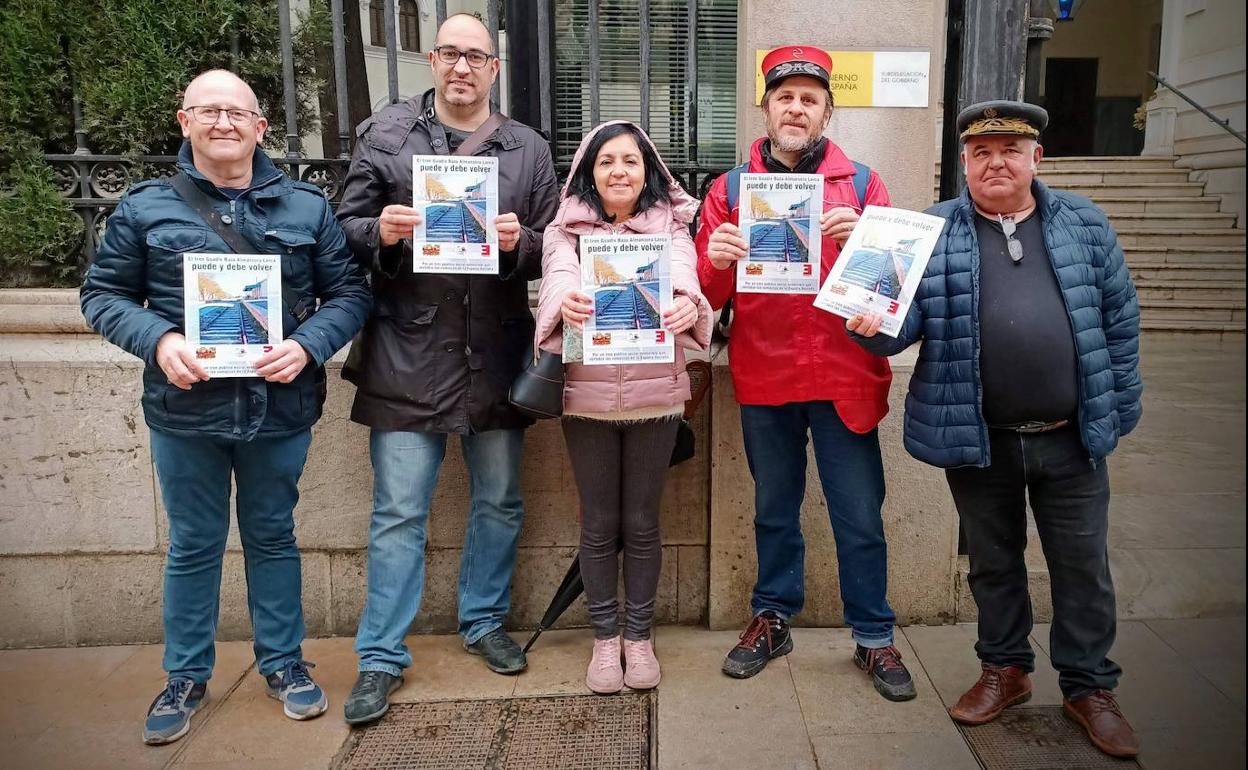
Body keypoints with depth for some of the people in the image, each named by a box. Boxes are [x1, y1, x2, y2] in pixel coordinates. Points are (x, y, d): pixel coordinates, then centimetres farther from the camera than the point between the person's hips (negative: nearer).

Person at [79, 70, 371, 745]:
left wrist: (307, 345, -16)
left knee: (273, 536, 15)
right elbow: (103, 293, 5)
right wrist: (159, 340, -14)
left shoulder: (307, 207, 3)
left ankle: (282, 662, 32)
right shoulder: (145, 207, 2)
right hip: (185, 409, 0)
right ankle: (186, 676, 31)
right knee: (193, 545, 13)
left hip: (279, 407, 0)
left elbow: (349, 292, 2)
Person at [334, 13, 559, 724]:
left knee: (500, 503, 14)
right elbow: (347, 227, 4)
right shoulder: (384, 135, 5)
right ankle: (382, 657, 17)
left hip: (497, 358, 2)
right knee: (399, 514, 3)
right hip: (409, 358, -2)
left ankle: (486, 620, 35)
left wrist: (519, 242, -14)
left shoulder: (529, 149, 8)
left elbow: (555, 246, 6)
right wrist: (382, 232, -16)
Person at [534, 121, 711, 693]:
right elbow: (558, 276, -18)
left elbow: (683, 273, -16)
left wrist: (687, 303, -41)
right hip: (587, 394, 0)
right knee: (599, 524, 9)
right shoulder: (566, 229, 2)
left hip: (656, 393, 0)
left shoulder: (670, 226, 4)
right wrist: (567, 301, -43)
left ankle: (638, 636, 28)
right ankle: (604, 638, 27)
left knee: (641, 523, 10)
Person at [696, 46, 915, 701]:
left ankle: (874, 638, 23)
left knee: (860, 517, 6)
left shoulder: (862, 185, 5)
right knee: (773, 511, 15)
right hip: (763, 380, 1)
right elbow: (706, 295, 1)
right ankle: (772, 618, 32)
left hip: (844, 378, -1)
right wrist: (715, 261, -20)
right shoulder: (730, 190, 6)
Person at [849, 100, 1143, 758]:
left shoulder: (1084, 224, 5)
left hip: (1070, 438, 1)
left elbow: (1118, 320, 8)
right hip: (978, 439, 0)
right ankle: (1005, 669, 35)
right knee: (993, 562, 15)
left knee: (1082, 565, 10)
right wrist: (875, 327, -28)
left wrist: (1117, 410, 5)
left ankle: (1089, 686, 29)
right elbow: (907, 320, -4)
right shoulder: (932, 232, 0)